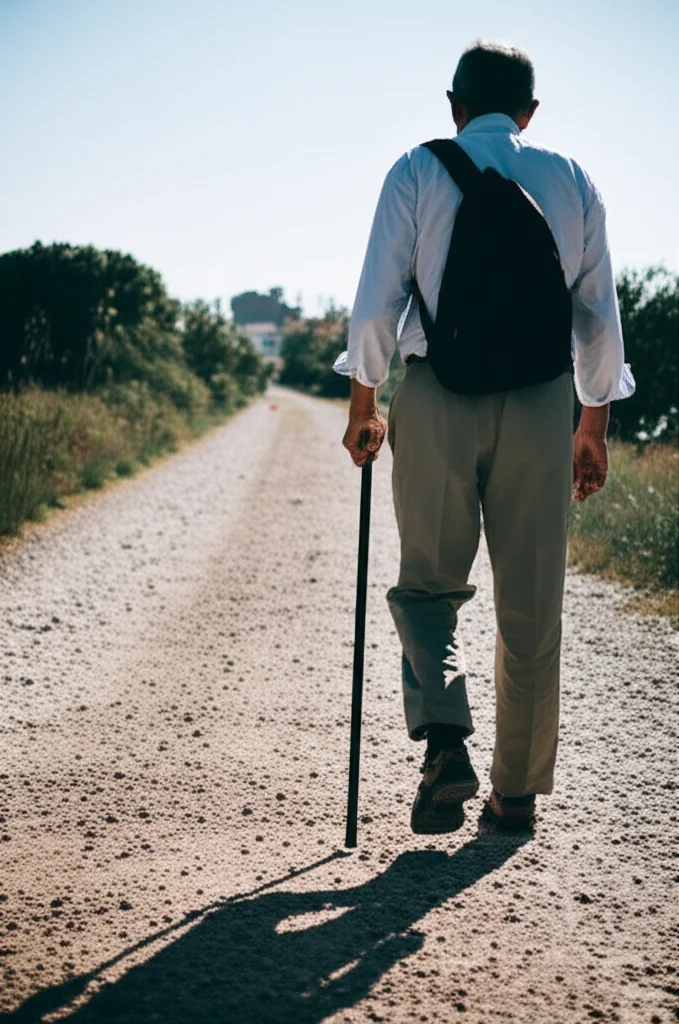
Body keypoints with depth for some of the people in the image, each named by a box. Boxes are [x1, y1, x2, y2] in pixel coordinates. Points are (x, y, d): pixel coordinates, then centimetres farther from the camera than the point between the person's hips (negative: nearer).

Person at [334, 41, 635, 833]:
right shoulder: (571, 181, 10)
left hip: (436, 397, -1)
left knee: (428, 584, 12)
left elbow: (377, 300, -2)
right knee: (531, 606, 10)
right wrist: (594, 426, 18)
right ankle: (518, 792, 18)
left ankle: (445, 737, -12)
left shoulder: (417, 172, 3)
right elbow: (600, 314, 10)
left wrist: (363, 404, 9)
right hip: (542, 403, 2)